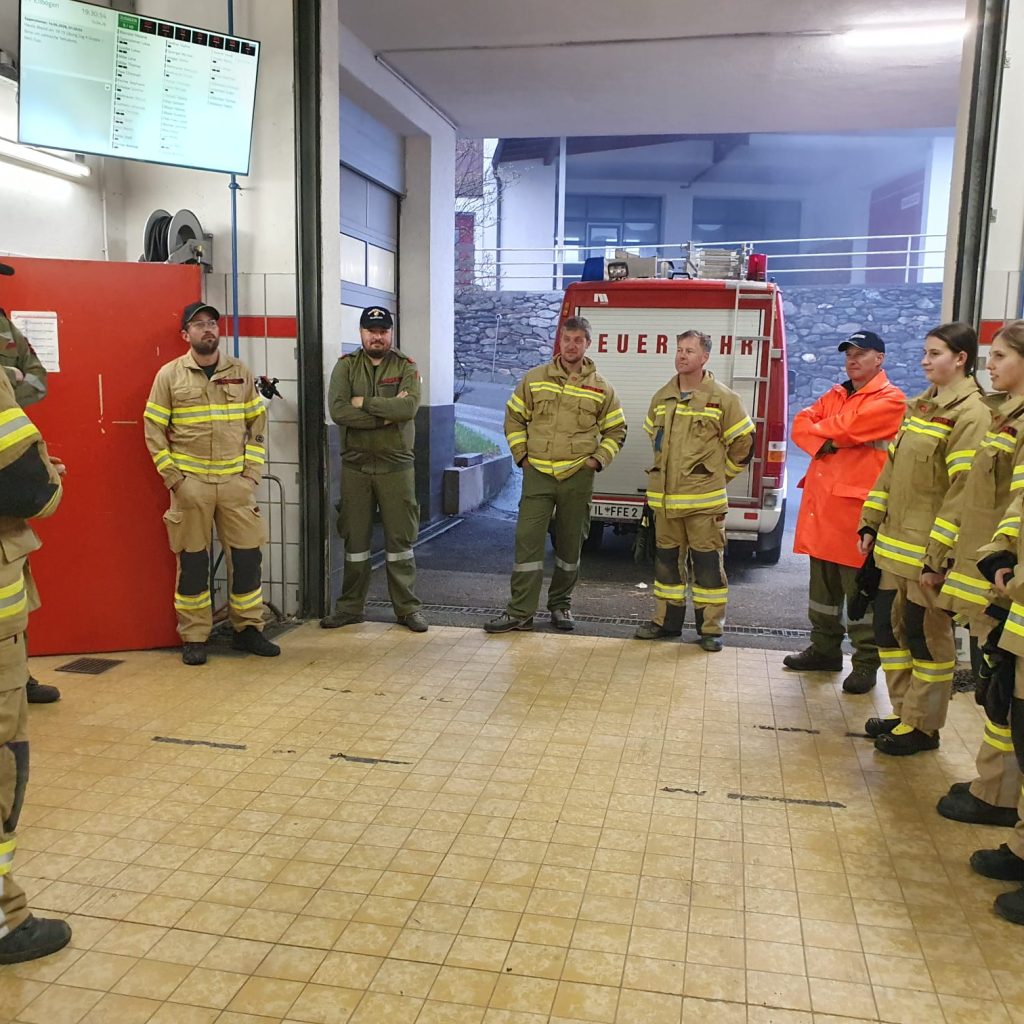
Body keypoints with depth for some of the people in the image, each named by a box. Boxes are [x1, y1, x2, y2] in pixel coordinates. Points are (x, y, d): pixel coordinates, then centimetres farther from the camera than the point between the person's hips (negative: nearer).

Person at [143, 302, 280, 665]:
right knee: (192, 560, 4)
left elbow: (258, 425, 9)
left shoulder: (240, 372, 7)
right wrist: (173, 479, -6)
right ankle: (194, 638, 14)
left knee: (247, 555, 3)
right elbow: (154, 431, 0)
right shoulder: (169, 374, 0)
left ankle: (247, 629, 17)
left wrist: (252, 472, 1)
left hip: (236, 481, 2)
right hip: (190, 483, -2)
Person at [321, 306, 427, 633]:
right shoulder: (346, 366, 3)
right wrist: (387, 414, -15)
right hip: (355, 465, 1)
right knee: (355, 538, 9)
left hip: (396, 465, -1)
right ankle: (350, 607, 21)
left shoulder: (406, 366, 2)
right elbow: (338, 411, -13)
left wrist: (364, 402, -14)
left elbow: (409, 407, -17)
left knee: (400, 538, 5)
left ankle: (407, 607, 15)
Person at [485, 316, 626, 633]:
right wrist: (521, 455, 2)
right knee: (527, 542, -4)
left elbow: (616, 430, 11)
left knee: (570, 545, 9)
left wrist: (597, 460, 0)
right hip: (537, 475, 0)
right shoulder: (534, 379, 3)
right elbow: (514, 418, 11)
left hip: (578, 477, 0)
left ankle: (561, 605, 26)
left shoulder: (601, 388, 3)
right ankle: (520, 612, 1)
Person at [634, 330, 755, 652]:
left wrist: (716, 474, 7)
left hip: (704, 500, -5)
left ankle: (711, 628, 9)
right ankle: (667, 620, 25)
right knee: (667, 559, 13)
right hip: (665, 498, 5)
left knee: (707, 564, 0)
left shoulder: (723, 398, -5)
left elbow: (743, 442, 2)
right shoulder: (661, 398, 10)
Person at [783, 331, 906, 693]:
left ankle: (866, 663, 8)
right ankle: (824, 650, 27)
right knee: (822, 581, 15)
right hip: (821, 500, 7)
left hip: (857, 504, -7)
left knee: (860, 587, -2)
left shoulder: (890, 400, -5)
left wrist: (819, 428, 1)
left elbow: (845, 428, -18)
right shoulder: (835, 395, 19)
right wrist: (822, 443, -13)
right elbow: (801, 424, 6)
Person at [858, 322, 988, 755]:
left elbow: (965, 491, -18)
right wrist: (871, 523, 12)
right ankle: (903, 713, 29)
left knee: (927, 637, 3)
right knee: (890, 629, 14)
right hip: (894, 545, 8)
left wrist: (937, 557, -20)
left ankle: (923, 726, 17)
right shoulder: (920, 406, 14)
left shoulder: (971, 414, -13)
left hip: (927, 552, -8)